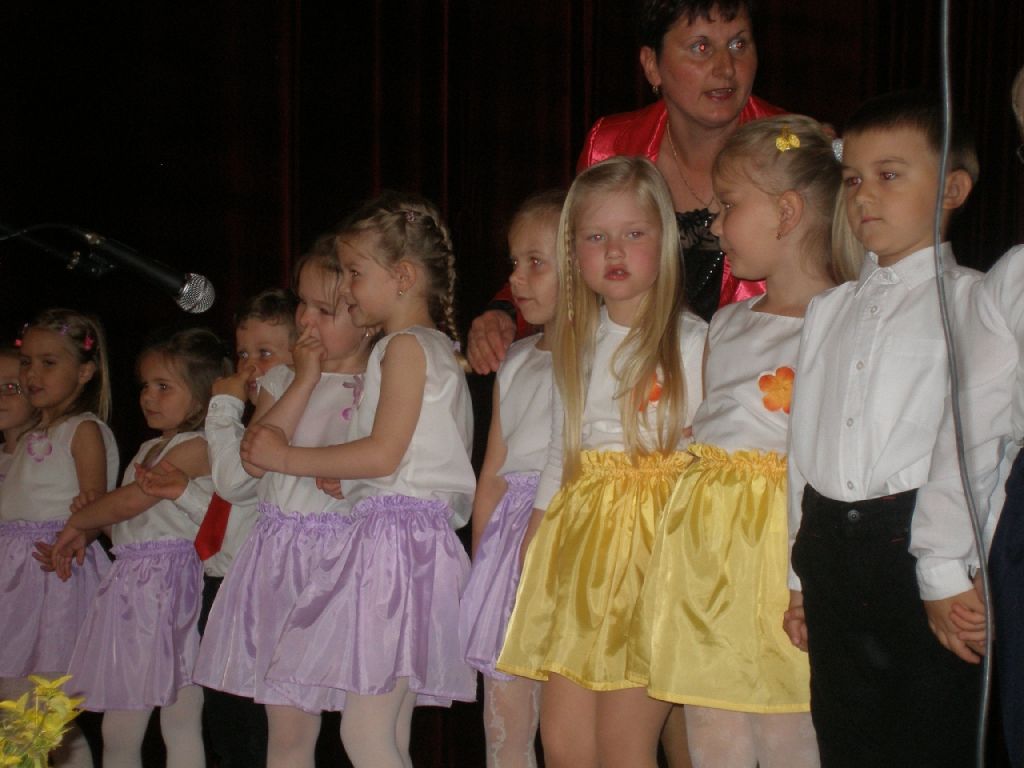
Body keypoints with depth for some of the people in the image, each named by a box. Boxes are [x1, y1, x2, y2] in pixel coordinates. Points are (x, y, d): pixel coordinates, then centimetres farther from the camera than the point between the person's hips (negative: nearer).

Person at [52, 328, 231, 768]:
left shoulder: (195, 447, -9)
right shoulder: (148, 449, 21)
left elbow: (132, 501, -14)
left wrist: (76, 522, 0)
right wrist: (87, 527, 3)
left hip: (169, 585, -9)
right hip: (128, 580, 9)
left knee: (180, 725, -5)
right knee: (117, 731, 8)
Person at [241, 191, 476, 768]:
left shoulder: (407, 345, -7)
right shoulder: (435, 348, 23)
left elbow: (384, 454, -16)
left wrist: (285, 458, -8)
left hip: (397, 536, -10)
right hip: (385, 532, 10)